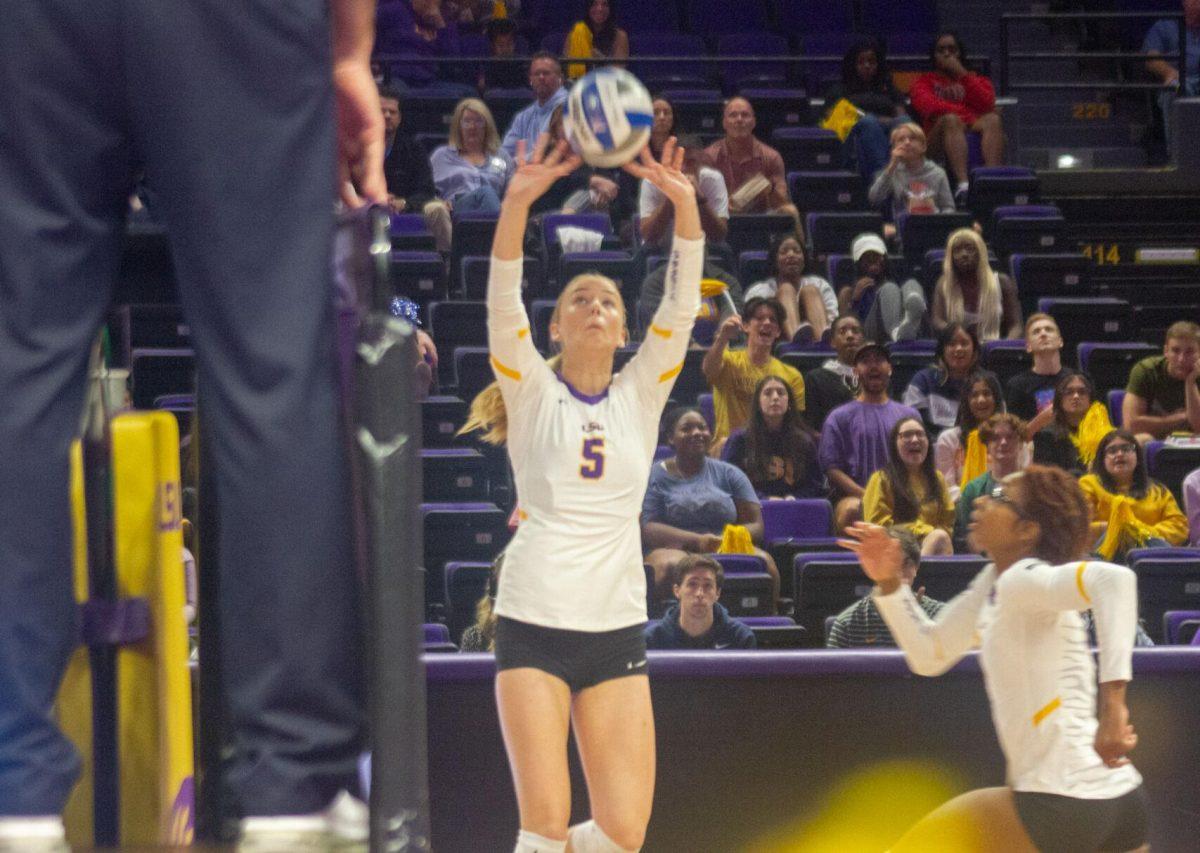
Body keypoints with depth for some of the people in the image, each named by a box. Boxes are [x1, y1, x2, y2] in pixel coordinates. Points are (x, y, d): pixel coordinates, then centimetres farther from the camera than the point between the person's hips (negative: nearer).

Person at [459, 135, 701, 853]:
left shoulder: (640, 395, 10)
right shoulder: (532, 392, 4)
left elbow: (682, 307, -2)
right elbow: (504, 306, -12)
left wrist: (685, 204, -16)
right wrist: (518, 202, -27)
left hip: (617, 628, 3)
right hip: (534, 625, -3)